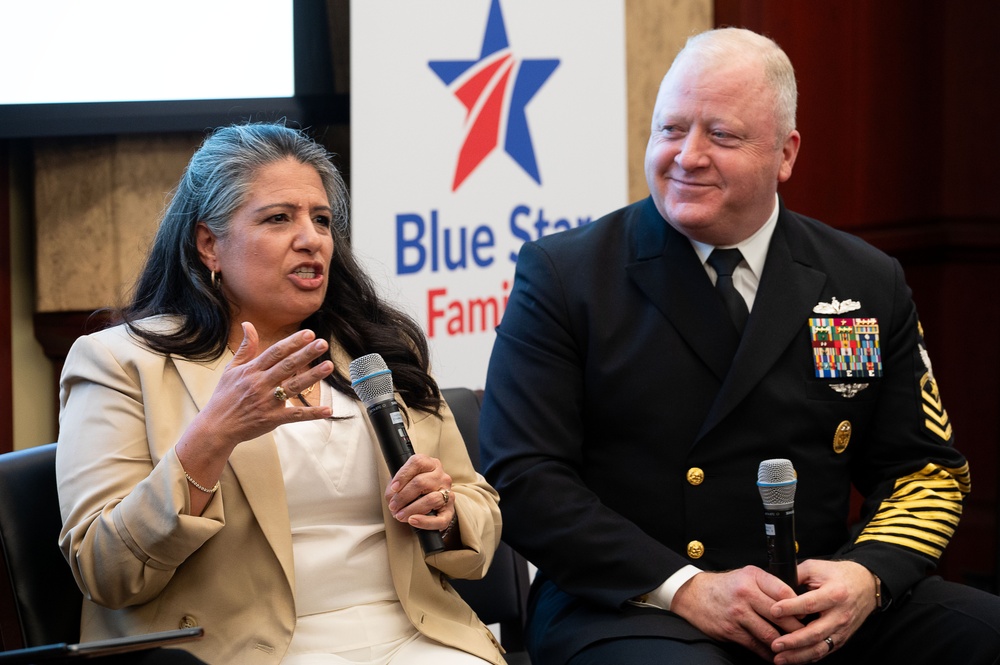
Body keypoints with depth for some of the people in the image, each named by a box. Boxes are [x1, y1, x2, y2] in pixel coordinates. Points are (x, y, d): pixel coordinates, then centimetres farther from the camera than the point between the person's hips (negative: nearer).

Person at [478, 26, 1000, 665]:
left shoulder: (871, 286, 10)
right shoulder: (563, 276, 1)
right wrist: (682, 587, -16)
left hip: (815, 607, 3)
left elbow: (924, 467, 13)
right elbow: (522, 477, -6)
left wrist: (867, 576, -10)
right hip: (623, 607, -3)